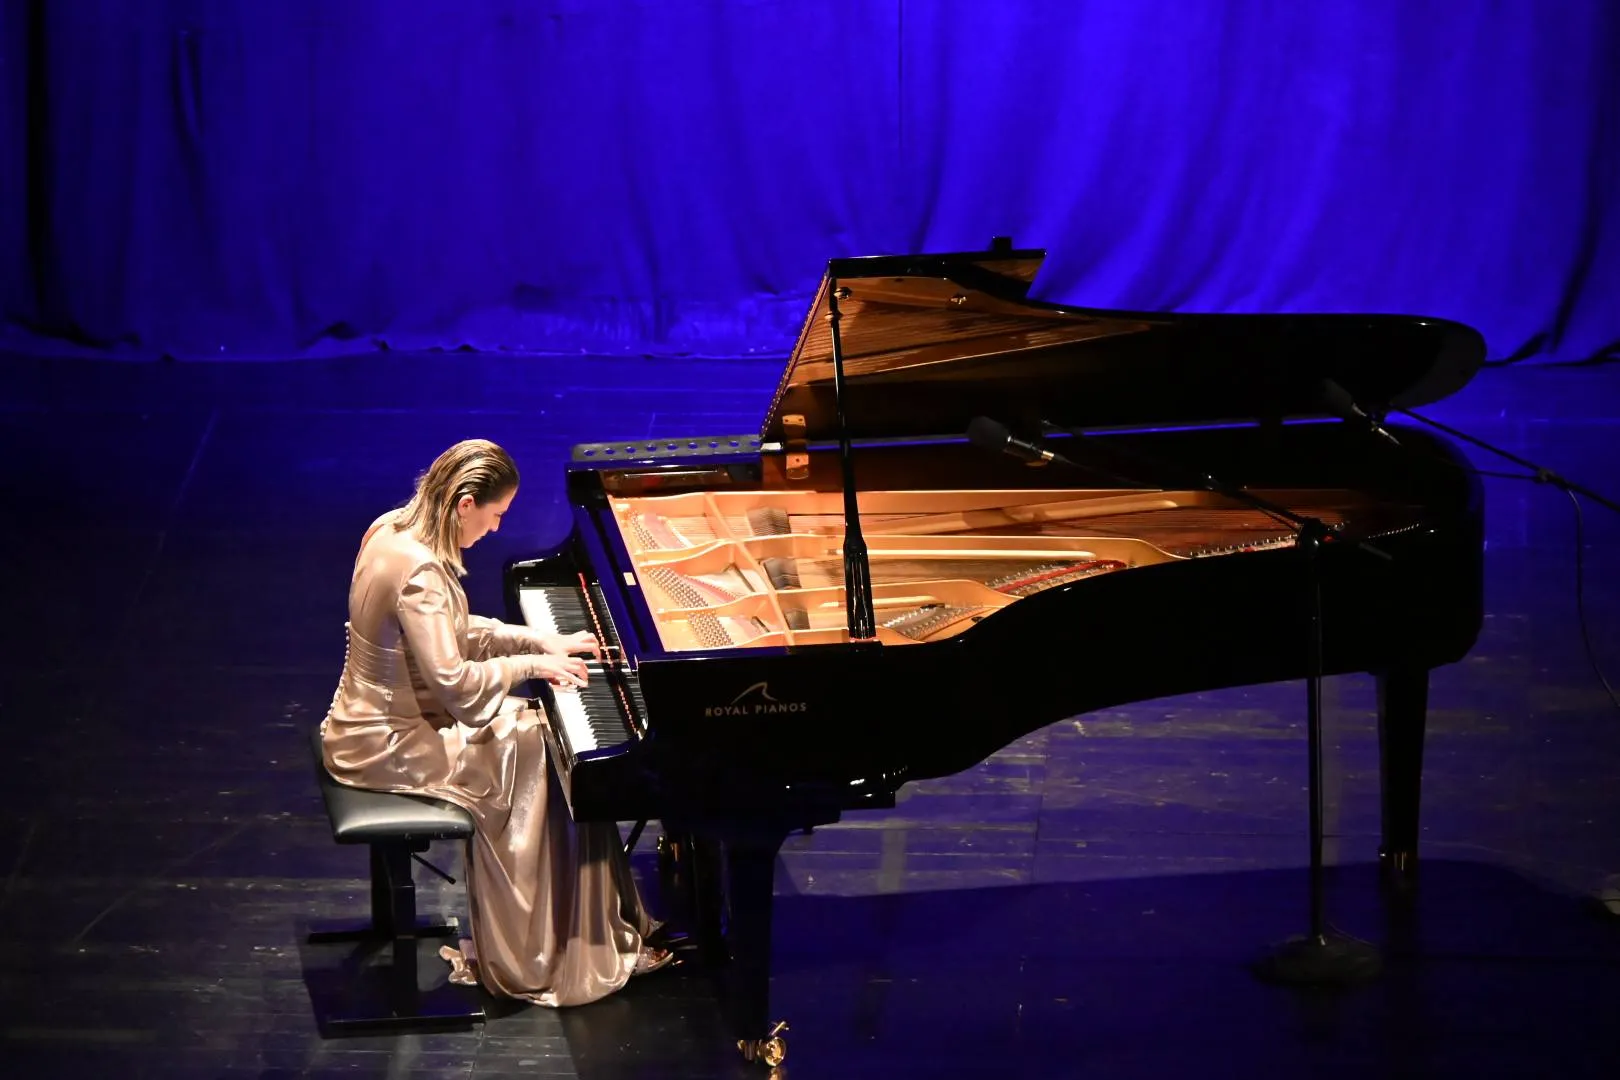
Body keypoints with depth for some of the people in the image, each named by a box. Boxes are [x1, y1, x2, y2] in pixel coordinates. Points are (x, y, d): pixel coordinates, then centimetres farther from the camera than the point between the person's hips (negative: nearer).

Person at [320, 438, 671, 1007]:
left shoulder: (393, 529, 4)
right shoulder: (418, 571, -27)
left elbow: (453, 634, 15)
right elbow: (452, 680, -29)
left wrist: (544, 641, 8)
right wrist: (531, 664, -14)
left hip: (373, 721, 10)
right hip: (392, 746, -10)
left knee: (535, 730, 11)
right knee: (554, 764, -4)